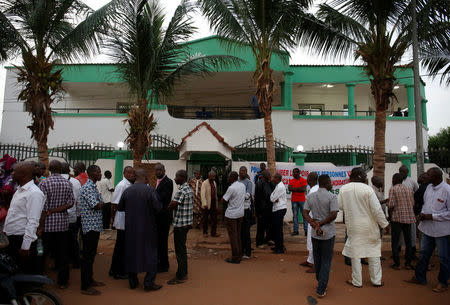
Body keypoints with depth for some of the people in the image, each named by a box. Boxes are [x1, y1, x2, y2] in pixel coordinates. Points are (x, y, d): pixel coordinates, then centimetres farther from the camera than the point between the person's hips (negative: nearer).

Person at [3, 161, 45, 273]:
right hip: (11, 239, 9)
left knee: (26, 273, 2)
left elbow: (32, 222, -22)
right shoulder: (19, 190, 13)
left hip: (22, 240, -9)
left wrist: (25, 246, -24)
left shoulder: (34, 193, -18)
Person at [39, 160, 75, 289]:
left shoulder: (44, 183, -8)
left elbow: (43, 207, -12)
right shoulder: (68, 183, 2)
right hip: (63, 222, 2)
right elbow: (71, 203, -4)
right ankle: (63, 281, 17)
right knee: (63, 253, 9)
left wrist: (40, 225, -10)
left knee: (44, 251, 9)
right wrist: (55, 210, -4)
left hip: (48, 223, -2)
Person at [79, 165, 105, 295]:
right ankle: (85, 287, 8)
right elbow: (97, 206, -22)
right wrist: (102, 204, -4)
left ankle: (89, 280, 31)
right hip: (90, 226, -10)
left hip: (95, 226, 10)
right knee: (88, 256, -1)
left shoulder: (93, 186, 14)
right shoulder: (88, 187, -17)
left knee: (91, 255, 18)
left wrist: (100, 204, -6)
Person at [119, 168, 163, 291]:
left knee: (131, 253, 16)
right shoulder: (150, 190, -16)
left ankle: (132, 281, 26)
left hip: (131, 228, 4)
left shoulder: (127, 191, -2)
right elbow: (158, 207, -19)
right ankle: (149, 282, 10)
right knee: (150, 253, 8)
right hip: (147, 228, -4)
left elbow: (120, 207, 8)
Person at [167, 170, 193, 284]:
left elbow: (171, 207, -17)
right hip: (187, 222, 10)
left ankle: (180, 277, 9)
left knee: (180, 250, 0)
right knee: (182, 248, 19)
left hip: (180, 224, -10)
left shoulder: (181, 191, -20)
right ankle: (184, 272, 29)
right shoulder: (189, 189, 10)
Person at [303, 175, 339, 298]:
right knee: (326, 261, 5)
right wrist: (321, 224, -12)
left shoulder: (310, 196, 3)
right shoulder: (331, 197, -12)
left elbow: (305, 213, -3)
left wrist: (314, 224, -12)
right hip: (328, 233, -4)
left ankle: (320, 282, 35)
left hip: (315, 233, 4)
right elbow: (333, 215, -20)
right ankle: (321, 290, 6)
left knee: (317, 259, 18)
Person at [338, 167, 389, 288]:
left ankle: (357, 281, 20)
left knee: (355, 253, 11)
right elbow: (377, 210, -13)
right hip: (369, 226, -1)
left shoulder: (343, 189, -6)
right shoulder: (368, 189, -15)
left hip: (353, 226, 1)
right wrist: (384, 224, -2)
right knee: (373, 252, 14)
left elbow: (340, 206, 2)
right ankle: (376, 280, 25)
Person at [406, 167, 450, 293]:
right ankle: (419, 277, 30)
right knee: (424, 254, 17)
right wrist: (423, 214, 0)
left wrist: (431, 216, -19)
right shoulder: (429, 187, 6)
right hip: (427, 227, 7)